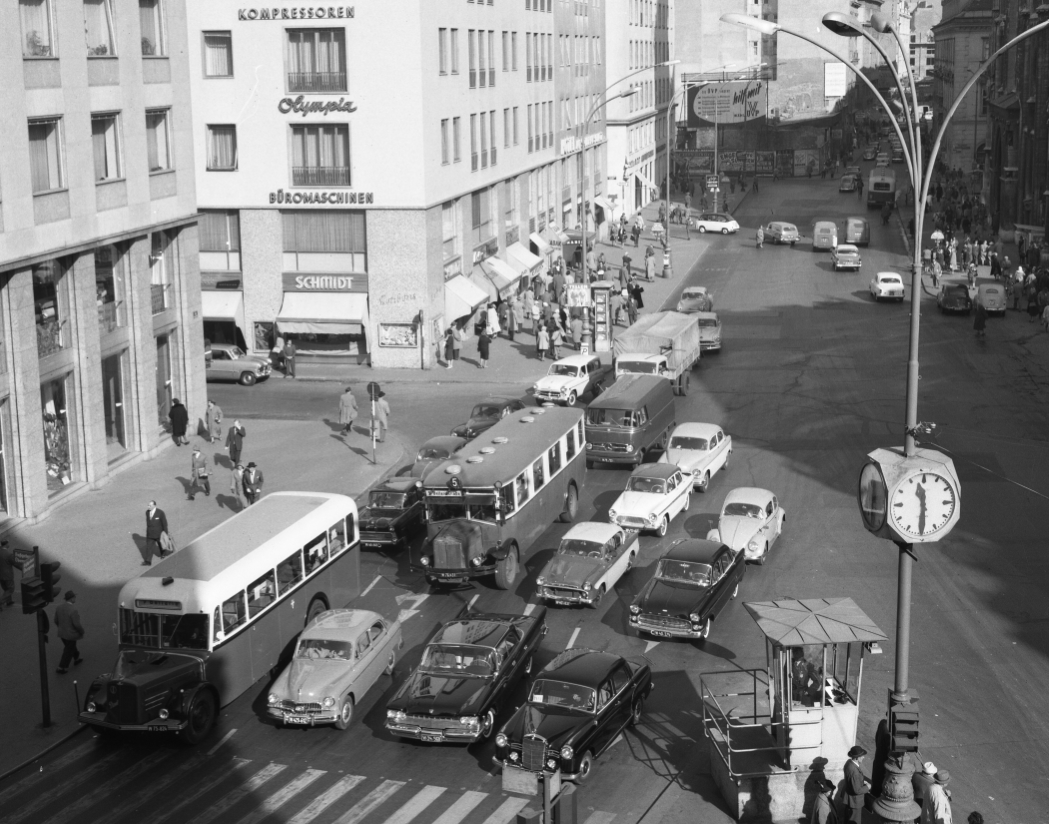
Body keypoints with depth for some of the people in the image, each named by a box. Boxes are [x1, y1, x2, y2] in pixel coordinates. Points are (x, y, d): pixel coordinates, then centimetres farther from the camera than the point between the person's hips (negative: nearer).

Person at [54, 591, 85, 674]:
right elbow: (77, 624, -26)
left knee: (71, 646, 30)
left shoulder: (59, 607, -9)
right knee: (68, 652, 11)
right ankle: (61, 668, 19)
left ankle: (76, 659, 50)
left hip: (62, 633, 7)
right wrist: (82, 632, -8)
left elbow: (56, 620, 2)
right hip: (71, 634, -7)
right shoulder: (73, 610, -31)